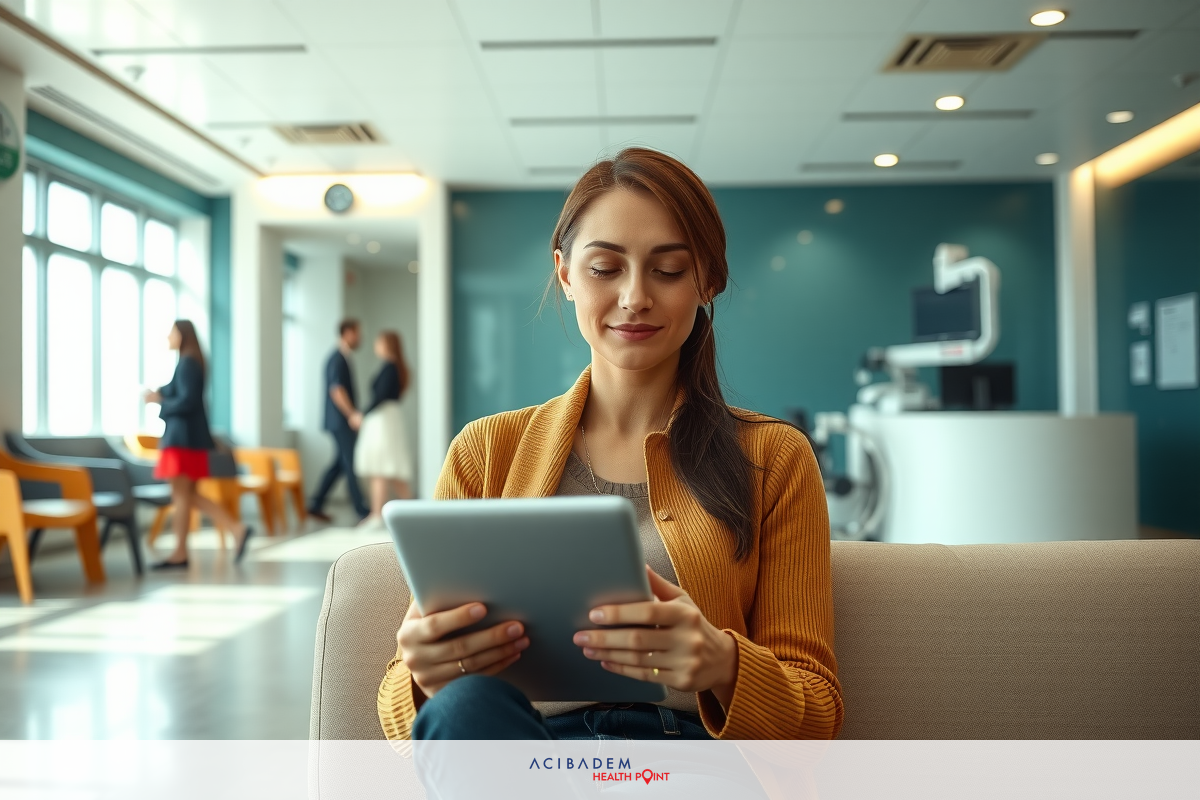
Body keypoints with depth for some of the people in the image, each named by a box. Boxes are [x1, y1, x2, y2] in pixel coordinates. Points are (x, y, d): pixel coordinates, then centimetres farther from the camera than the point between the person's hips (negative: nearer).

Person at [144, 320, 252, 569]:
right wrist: (161, 395, 6)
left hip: (184, 436, -10)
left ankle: (180, 553, 4)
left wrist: (160, 401, -10)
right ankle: (237, 528, 8)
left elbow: (187, 401, -22)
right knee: (187, 495, 12)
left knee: (181, 494, -3)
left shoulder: (187, 363, -14)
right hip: (183, 434, 10)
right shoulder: (188, 362, 16)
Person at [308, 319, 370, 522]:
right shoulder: (338, 360, -14)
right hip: (341, 421, -10)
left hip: (344, 421, 10)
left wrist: (353, 414, 20)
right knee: (351, 465, -5)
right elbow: (336, 391, -23)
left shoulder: (342, 358, 16)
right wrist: (352, 415, -27)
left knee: (341, 463, 13)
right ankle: (362, 511, -1)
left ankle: (316, 505, 17)